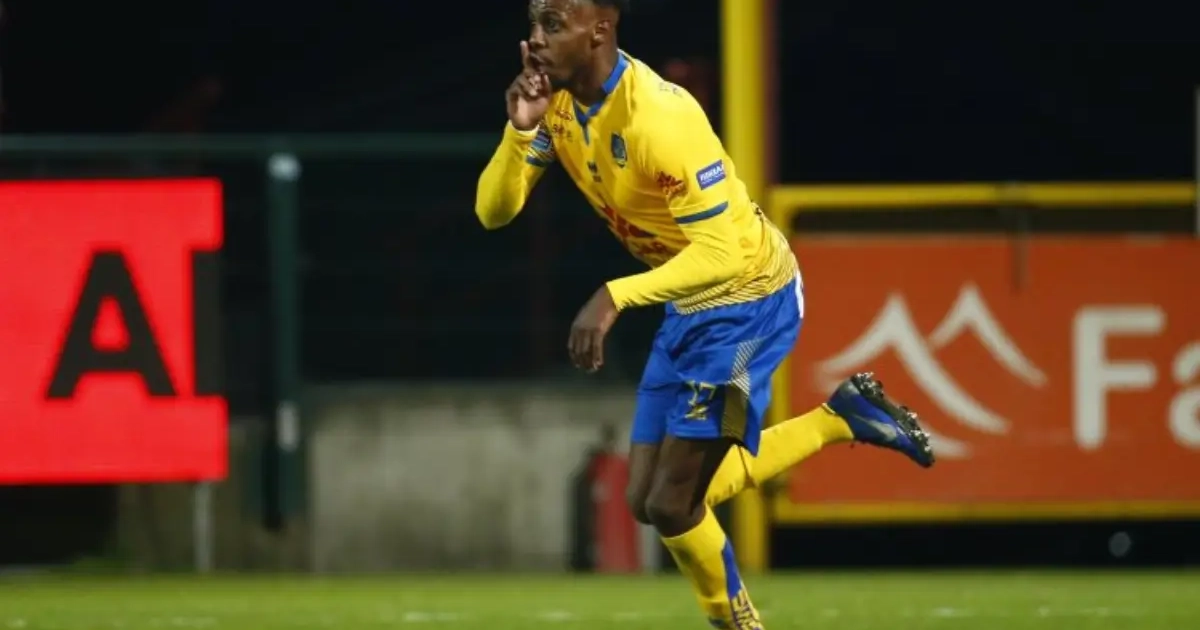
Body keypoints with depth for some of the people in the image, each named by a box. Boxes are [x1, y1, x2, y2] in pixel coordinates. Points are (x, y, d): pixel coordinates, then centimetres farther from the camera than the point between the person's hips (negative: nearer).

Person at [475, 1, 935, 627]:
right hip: (691, 304, 9)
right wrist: (520, 130, -26)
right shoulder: (557, 100, -6)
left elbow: (721, 252, -33)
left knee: (670, 504, -7)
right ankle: (840, 418, 23)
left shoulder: (658, 116, -31)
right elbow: (493, 211, -9)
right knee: (651, 502, 12)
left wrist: (616, 296, -43)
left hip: (748, 298, -9)